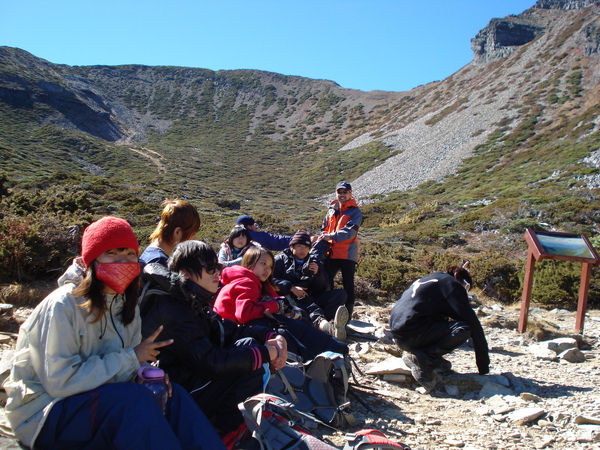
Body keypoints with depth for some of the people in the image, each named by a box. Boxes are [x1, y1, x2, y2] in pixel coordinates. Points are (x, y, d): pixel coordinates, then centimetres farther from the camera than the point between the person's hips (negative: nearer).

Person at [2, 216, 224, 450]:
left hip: (93, 399, 7)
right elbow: (60, 381, -24)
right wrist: (130, 358, -20)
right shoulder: (63, 305, -19)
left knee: (173, 395, -17)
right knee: (135, 399, -31)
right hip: (42, 413, -6)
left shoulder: (126, 305, 4)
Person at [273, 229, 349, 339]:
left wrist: (317, 274, -4)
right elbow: (272, 279, -6)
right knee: (303, 299, -38)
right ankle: (328, 327, -68)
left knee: (340, 293, -16)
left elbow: (325, 288, 14)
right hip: (289, 299, -4)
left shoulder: (315, 262, 24)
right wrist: (291, 288, -18)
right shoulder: (280, 259, 13)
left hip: (311, 300, 4)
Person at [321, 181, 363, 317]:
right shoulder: (331, 210, 16)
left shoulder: (355, 211, -2)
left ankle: (348, 314, 10)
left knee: (348, 285, 2)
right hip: (332, 253, 5)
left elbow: (350, 231, -15)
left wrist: (331, 236, -22)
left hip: (348, 253, -5)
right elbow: (324, 229, 20)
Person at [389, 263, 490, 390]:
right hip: (411, 334, -9)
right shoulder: (451, 283, 3)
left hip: (399, 335, 9)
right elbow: (473, 324, -3)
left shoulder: (425, 280, 28)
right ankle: (420, 358, -15)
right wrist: (484, 368, 2)